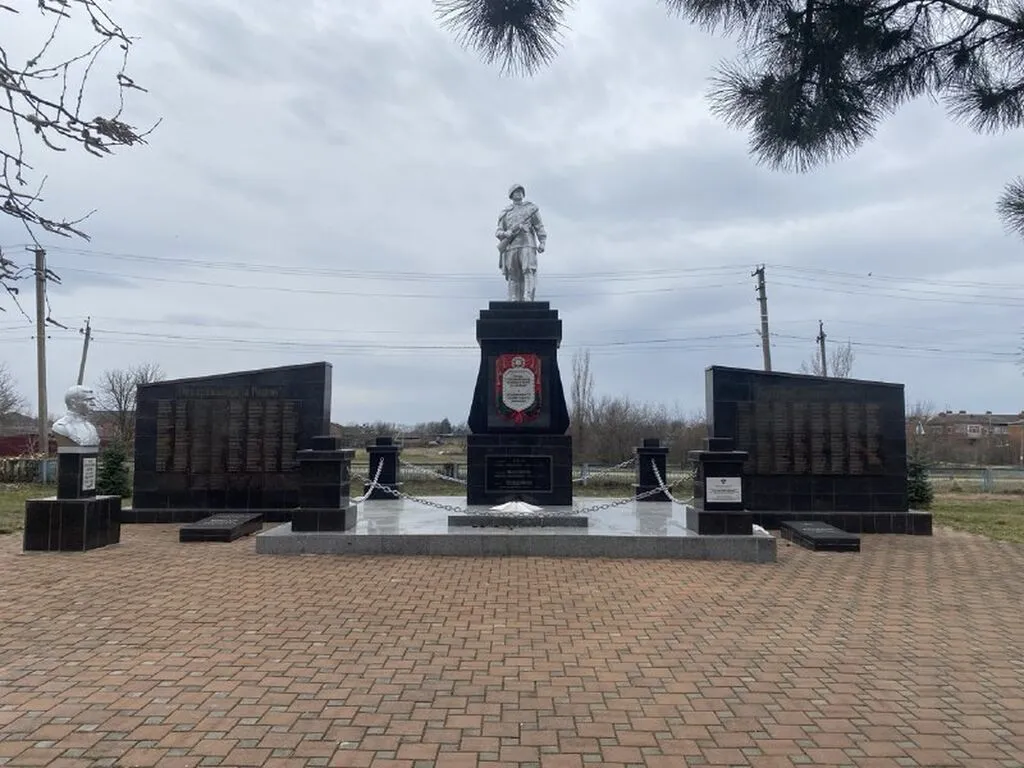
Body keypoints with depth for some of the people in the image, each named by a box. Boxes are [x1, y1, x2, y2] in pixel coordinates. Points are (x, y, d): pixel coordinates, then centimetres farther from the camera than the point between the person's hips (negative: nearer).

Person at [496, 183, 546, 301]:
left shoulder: (531, 208, 14)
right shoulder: (505, 213, 20)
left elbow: (539, 227, 7)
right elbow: (499, 232, 15)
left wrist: (542, 243, -8)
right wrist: (506, 234, -9)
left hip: (527, 245, -2)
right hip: (510, 247, 2)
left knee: (529, 272, -18)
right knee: (513, 277, -3)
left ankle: (527, 300, -26)